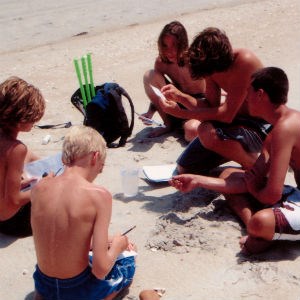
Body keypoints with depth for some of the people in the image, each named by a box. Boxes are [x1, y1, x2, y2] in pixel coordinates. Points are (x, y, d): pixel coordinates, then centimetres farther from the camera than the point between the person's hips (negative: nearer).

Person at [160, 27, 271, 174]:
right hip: (235, 122, 8)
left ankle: (253, 163, -10)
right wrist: (180, 97, -14)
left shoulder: (244, 60, -27)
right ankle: (239, 150, 22)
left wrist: (180, 113, -25)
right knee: (184, 168, 8)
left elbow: (226, 115, -29)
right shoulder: (210, 66, -5)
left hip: (260, 127, -8)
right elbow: (211, 107, 1)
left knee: (207, 132, -37)